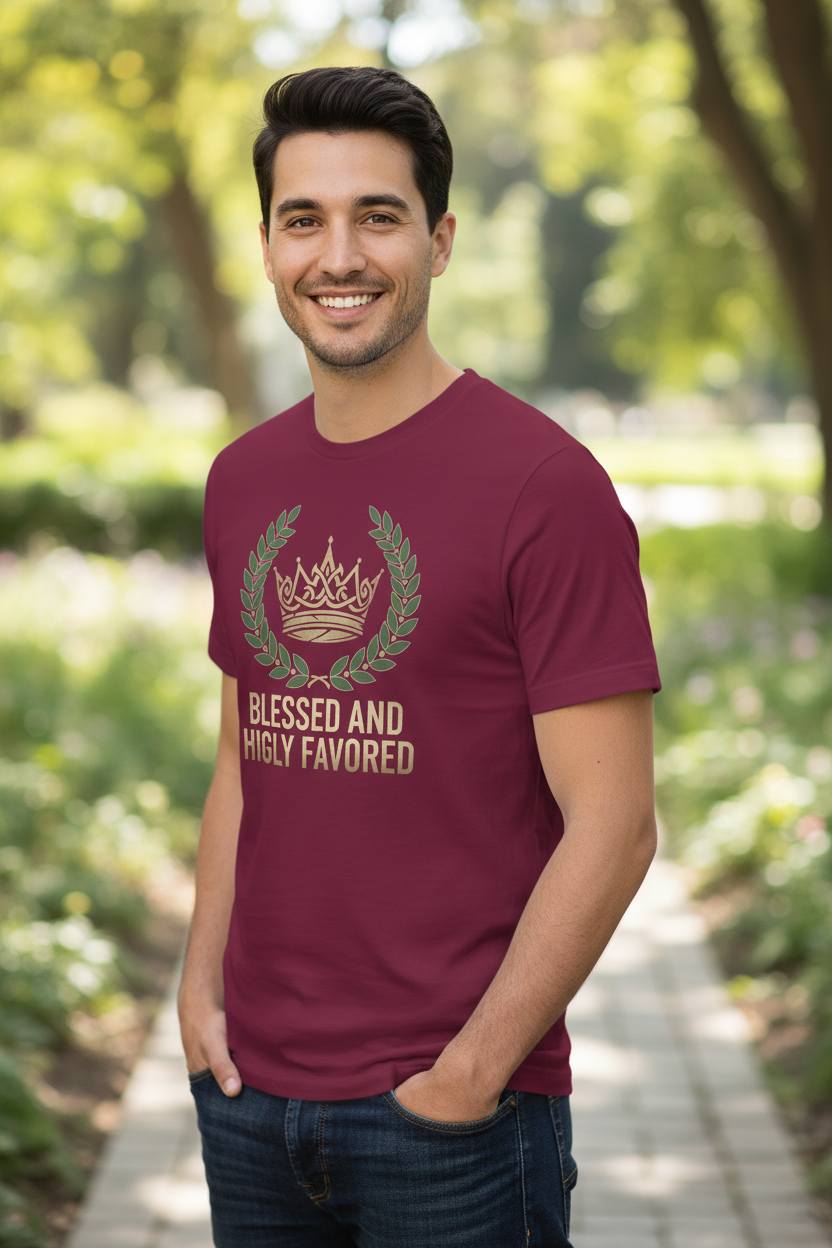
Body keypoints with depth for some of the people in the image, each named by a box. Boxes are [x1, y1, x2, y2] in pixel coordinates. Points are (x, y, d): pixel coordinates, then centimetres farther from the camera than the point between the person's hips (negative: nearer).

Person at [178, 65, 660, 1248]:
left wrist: (470, 1072, -14)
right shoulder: (243, 482, 8)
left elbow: (612, 827, -13)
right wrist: (203, 988, 5)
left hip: (457, 1109, -5)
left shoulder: (545, 484, -11)